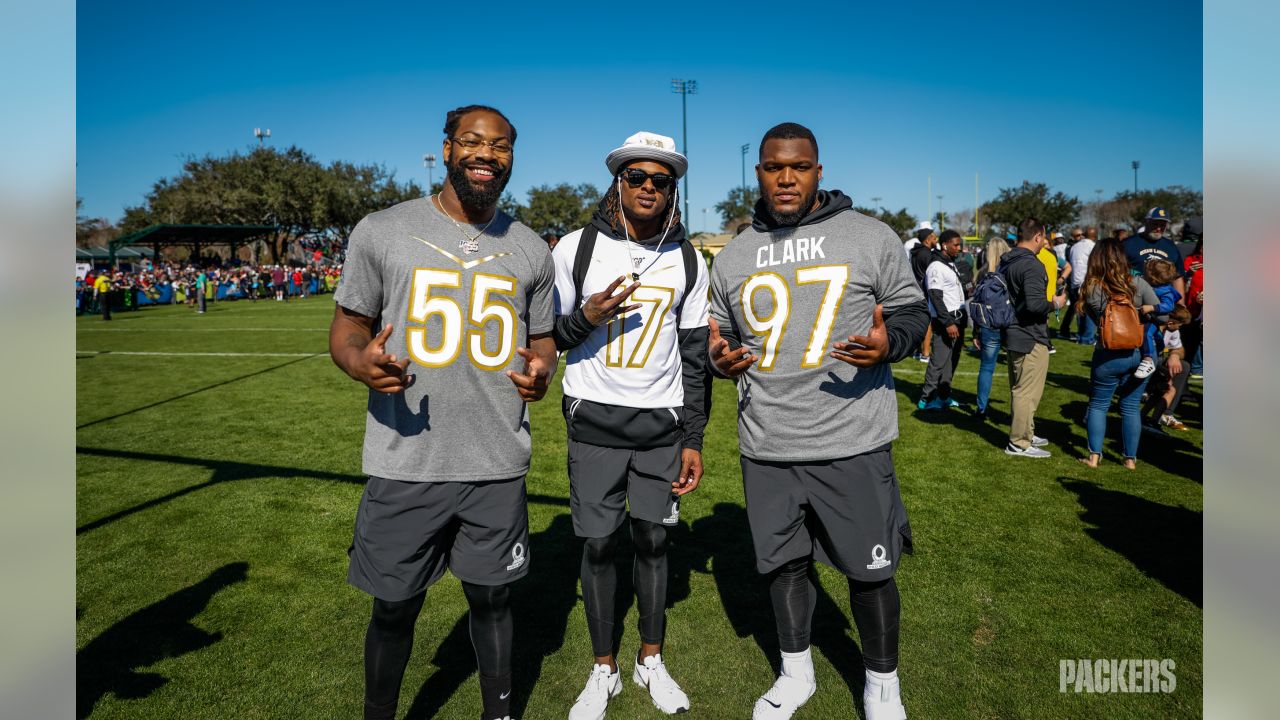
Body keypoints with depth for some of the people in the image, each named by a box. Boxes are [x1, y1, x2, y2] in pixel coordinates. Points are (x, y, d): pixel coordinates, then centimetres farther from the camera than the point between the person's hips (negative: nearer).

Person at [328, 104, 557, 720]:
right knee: (394, 608, 13)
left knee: (491, 599, 16)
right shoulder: (382, 232, 0)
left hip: (498, 466, 2)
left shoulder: (531, 250, 8)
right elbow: (347, 325, 5)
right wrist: (361, 360, -19)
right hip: (404, 464, -1)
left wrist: (542, 371, -8)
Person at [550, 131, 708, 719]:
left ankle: (651, 661, 30)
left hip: (661, 423, 2)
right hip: (594, 421, -1)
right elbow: (549, 336, 4)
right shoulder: (576, 248, -3)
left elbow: (694, 356, 6)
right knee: (598, 543, 5)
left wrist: (693, 439, 4)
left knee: (652, 539, 9)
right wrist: (585, 318, -18)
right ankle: (604, 669, 25)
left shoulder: (687, 261, 4)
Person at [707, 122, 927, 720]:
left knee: (870, 570, 10)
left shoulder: (871, 237, -2)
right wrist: (720, 357, -7)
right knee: (783, 563, 17)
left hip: (852, 445, -2)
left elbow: (912, 312, 4)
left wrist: (888, 342, -18)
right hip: (766, 448, 3)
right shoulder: (732, 257, 8)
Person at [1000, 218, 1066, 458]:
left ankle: (1025, 434, 31)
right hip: (1030, 338, -10)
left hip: (1012, 334, 10)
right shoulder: (1032, 265, -20)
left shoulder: (1006, 262, 9)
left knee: (1018, 389, 18)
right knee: (1027, 392, -2)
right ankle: (1019, 443, 4)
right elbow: (1035, 303, -28)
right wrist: (1055, 303, -10)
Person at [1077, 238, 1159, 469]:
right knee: (1131, 407, 11)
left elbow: (1095, 318, 0)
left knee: (1098, 405, 11)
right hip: (1139, 354, 2)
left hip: (1108, 356, -2)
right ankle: (1131, 458, 17)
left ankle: (1094, 456, 11)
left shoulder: (1091, 289, -9)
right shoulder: (1137, 283, -6)